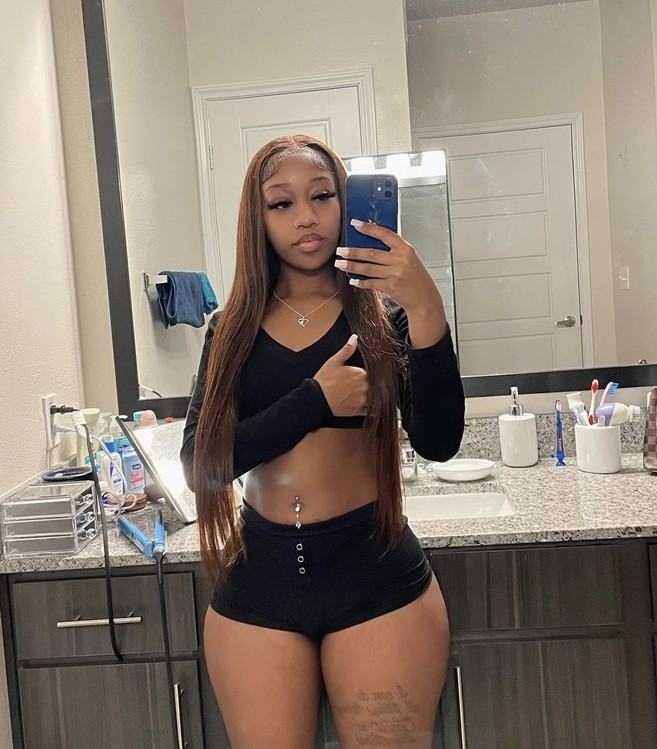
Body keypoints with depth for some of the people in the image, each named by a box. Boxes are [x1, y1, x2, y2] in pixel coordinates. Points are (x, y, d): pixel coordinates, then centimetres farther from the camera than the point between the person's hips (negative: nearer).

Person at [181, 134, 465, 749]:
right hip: (257, 583, 2)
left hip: (377, 579, -1)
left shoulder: (384, 313, 0)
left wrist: (426, 312, -26)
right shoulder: (233, 330, 5)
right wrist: (316, 401, -15)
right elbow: (200, 464, -6)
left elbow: (438, 443, -14)